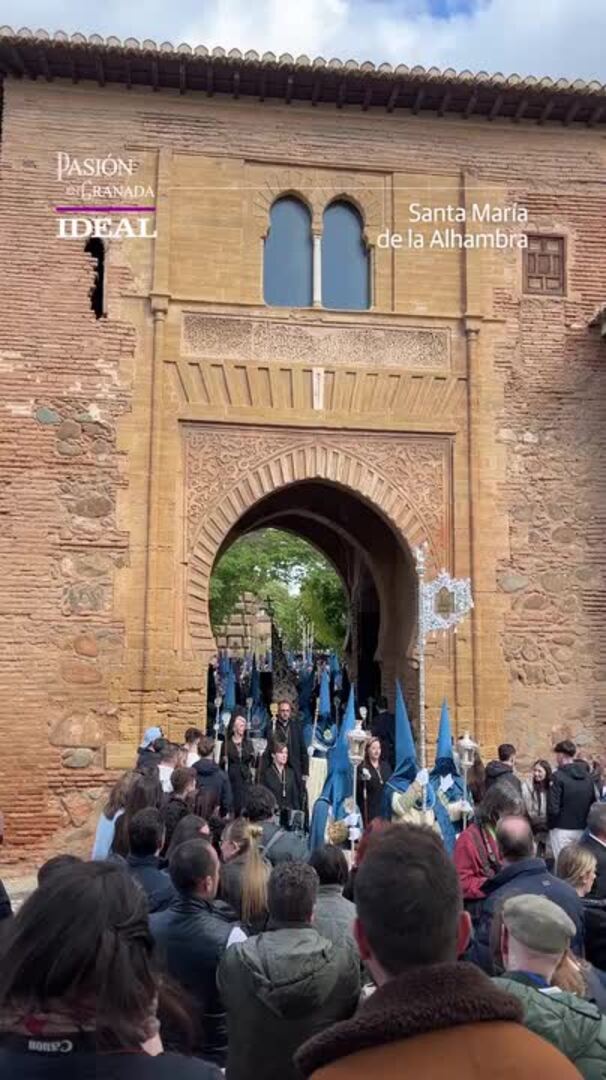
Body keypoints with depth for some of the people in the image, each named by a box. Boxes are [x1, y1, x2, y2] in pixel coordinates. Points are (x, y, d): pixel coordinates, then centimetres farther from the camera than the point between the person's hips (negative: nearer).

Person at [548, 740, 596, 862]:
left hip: (562, 829, -6)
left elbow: (553, 807, -17)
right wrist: (585, 821, 14)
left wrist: (551, 825, -1)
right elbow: (593, 803, 5)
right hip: (583, 829, 6)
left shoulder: (559, 776, -14)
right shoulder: (587, 776, 4)